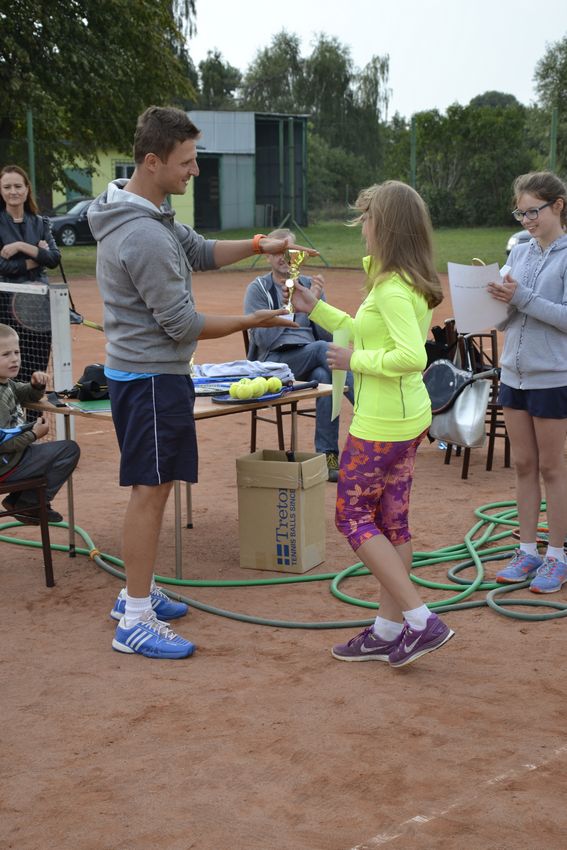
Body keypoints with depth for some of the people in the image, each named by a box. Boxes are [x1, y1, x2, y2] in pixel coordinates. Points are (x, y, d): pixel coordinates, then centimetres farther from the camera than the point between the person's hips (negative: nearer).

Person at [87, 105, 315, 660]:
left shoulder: (144, 212, 7)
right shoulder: (144, 236, -25)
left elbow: (199, 251, 18)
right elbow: (183, 324, -21)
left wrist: (259, 245, 3)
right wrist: (251, 322, -9)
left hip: (138, 370, 10)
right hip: (151, 377, -10)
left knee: (151, 487, 17)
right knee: (150, 491, -6)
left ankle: (137, 592, 28)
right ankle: (135, 620, -1)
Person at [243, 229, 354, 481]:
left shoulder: (309, 285, 16)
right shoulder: (258, 289, 7)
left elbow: (327, 334, 8)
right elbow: (262, 339, -6)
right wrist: (285, 306, -15)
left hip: (312, 360, 3)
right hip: (274, 361, -3)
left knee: (323, 376, -35)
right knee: (323, 349, -33)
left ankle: (328, 455, -34)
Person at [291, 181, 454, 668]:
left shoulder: (392, 288, -21)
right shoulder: (411, 283, 10)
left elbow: (412, 355, -31)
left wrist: (355, 360, -18)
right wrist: (315, 308, 21)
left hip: (381, 424, -10)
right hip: (409, 416, 10)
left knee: (353, 517, 2)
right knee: (391, 521, 14)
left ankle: (422, 620, -1)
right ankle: (389, 631, 23)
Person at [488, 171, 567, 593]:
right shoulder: (519, 253, 9)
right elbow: (505, 320, 10)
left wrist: (522, 298, -23)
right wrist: (497, 299, -10)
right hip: (515, 373, 6)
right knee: (524, 465, 12)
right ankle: (528, 551, 22)